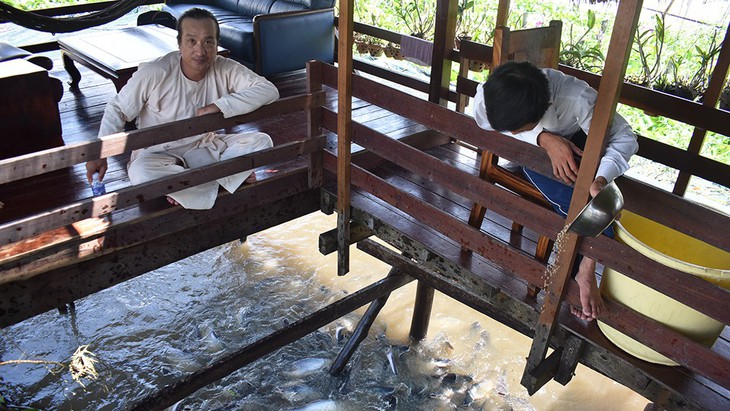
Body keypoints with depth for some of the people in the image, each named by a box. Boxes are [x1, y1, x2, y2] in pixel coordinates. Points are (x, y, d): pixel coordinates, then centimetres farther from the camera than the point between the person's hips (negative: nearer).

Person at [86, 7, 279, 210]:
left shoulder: (226, 69, -15)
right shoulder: (154, 73, -21)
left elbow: (269, 90, -25)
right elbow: (117, 110, -10)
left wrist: (218, 106, -33)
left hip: (206, 147, 3)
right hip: (160, 153, -2)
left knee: (262, 141, -14)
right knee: (140, 173, -36)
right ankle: (223, 180, -17)